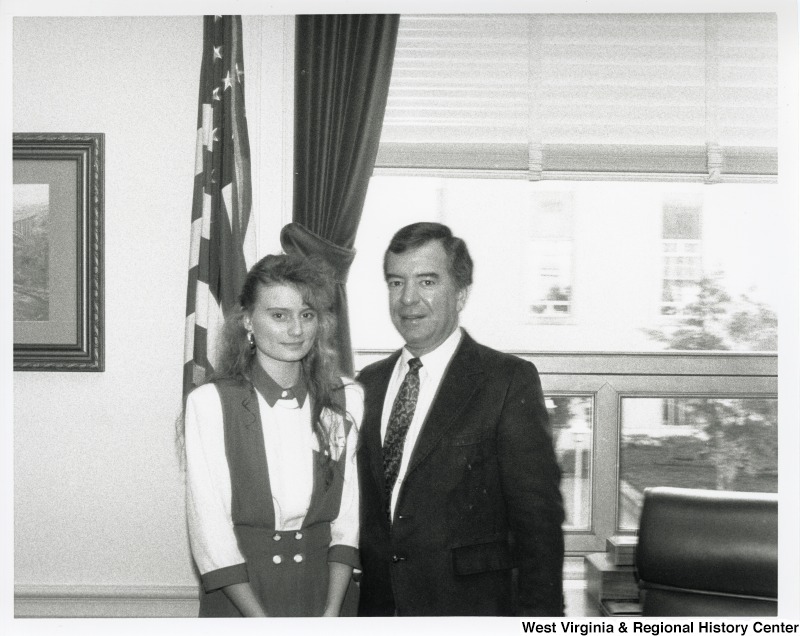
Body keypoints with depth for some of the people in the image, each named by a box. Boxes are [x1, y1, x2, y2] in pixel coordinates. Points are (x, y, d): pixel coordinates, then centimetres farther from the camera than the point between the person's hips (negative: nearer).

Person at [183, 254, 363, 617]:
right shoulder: (210, 403, -11)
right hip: (239, 597, -2)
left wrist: (332, 613, -12)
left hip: (324, 585, 2)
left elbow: (348, 518, -3)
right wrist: (263, 622, -15)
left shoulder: (349, 401, -3)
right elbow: (209, 529, -12)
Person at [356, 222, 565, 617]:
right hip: (378, 605, 4)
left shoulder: (510, 380, -9)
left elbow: (537, 518, -11)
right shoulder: (370, 383, 8)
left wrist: (541, 617, -14)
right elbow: (365, 508, 11)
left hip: (469, 607, -4)